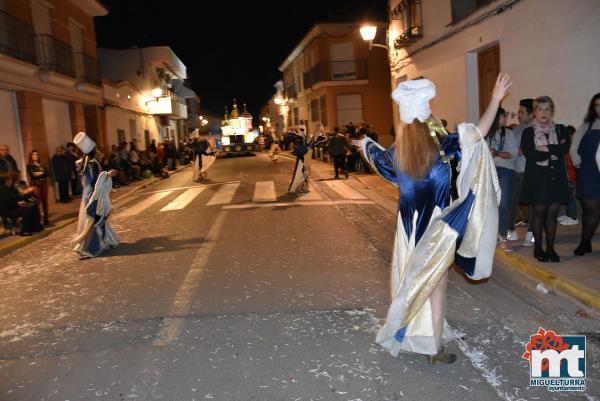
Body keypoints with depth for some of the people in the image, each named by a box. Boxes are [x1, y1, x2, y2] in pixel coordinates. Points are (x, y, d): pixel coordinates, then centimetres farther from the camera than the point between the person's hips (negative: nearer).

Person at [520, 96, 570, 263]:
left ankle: (550, 248, 15)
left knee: (552, 213, 5)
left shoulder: (560, 130, 9)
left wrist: (545, 149, -12)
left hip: (557, 177, 2)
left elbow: (564, 149, -8)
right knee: (539, 212, 1)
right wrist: (554, 151, -9)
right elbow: (529, 155, -12)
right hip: (537, 178, -2)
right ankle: (538, 248, 13)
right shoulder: (528, 132, 2)